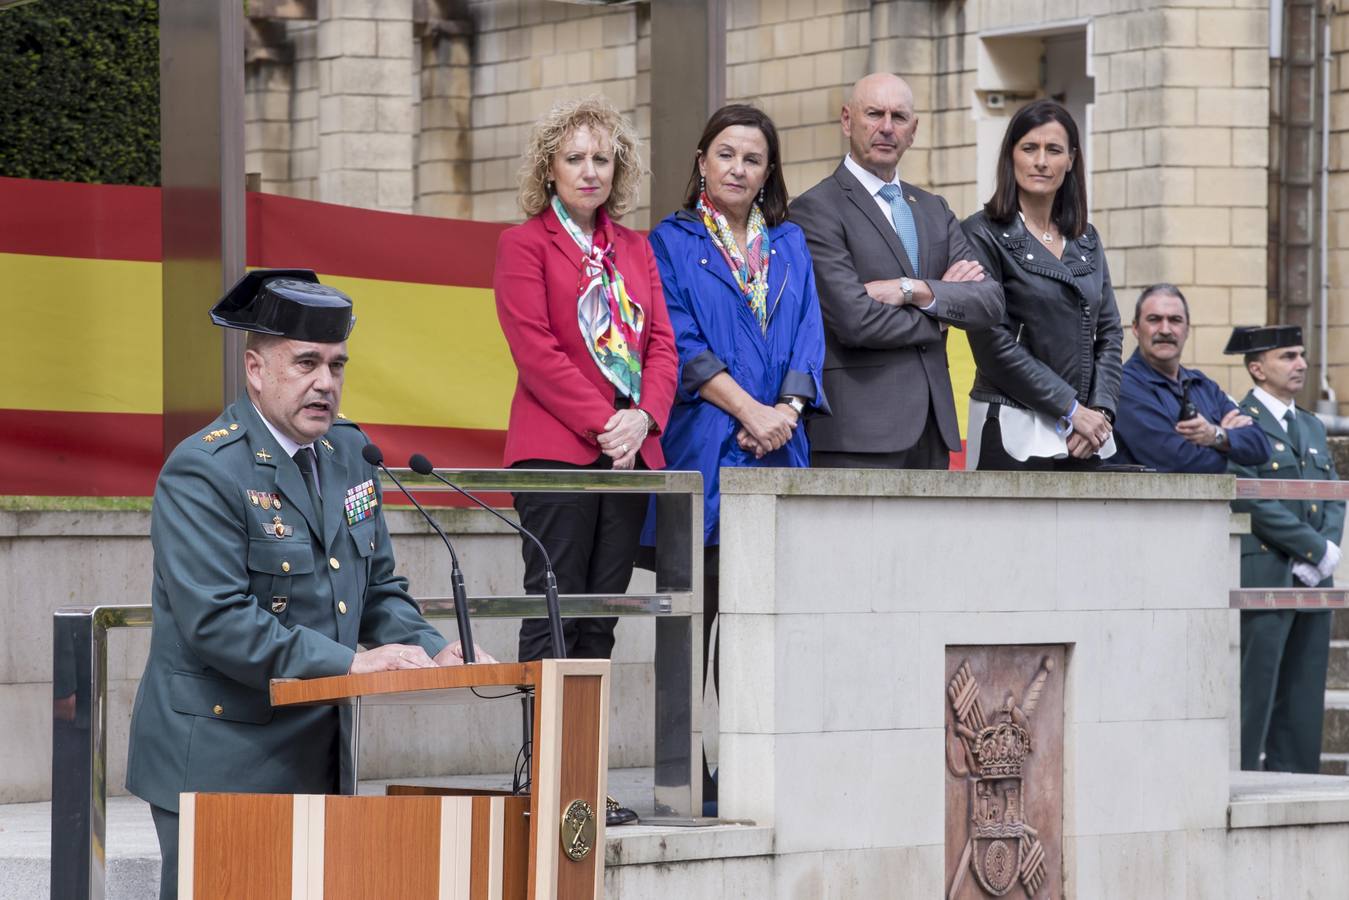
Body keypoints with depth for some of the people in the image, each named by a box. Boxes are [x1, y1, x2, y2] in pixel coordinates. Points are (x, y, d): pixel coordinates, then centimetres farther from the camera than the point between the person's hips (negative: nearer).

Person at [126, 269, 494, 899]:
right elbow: (217, 622, -22)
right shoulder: (202, 473, -13)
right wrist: (351, 663, -24)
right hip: (221, 764, -7)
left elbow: (378, 590, 19)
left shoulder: (348, 452, 12)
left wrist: (435, 653, -1)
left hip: (323, 761, 7)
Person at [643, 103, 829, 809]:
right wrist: (748, 408, -13)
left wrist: (787, 412, -8)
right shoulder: (672, 243, 6)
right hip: (701, 449, -3)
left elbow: (809, 335, 10)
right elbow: (681, 344, -3)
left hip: (778, 446, 3)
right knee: (694, 613, -5)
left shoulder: (790, 245, 18)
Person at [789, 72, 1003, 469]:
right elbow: (856, 321, -14)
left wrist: (916, 291, -8)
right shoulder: (816, 209, -4)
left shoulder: (933, 209, 19)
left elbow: (991, 301, 9)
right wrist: (942, 306, 1)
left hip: (931, 423, 6)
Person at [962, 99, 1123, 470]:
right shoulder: (985, 234, -3)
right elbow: (994, 341, -9)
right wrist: (1071, 409, -11)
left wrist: (1101, 410, -2)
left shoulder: (1086, 240, 15)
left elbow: (1109, 331, 14)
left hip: (1084, 438, 5)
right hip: (1014, 437, -5)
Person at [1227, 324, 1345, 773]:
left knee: (1303, 702, 7)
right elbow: (1251, 500, -15)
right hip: (1261, 578, -8)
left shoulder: (1312, 427, 20)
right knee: (1254, 693, -9)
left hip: (1312, 582, 8)